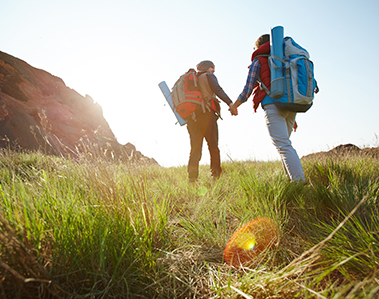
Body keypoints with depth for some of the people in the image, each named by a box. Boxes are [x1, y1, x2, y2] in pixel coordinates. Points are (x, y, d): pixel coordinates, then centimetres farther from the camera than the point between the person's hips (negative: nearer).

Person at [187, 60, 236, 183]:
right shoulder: (208, 76, 9)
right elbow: (217, 90, -9)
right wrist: (230, 103, -17)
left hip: (191, 116, 5)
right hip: (206, 114, -5)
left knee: (195, 148, 4)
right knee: (213, 146, -1)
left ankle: (192, 178, -5)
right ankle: (216, 176, -5)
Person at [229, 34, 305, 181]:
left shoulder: (258, 61, 7)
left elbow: (248, 89, 2)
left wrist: (234, 106, 19)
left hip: (273, 105, -6)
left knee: (283, 146, -11)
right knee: (284, 143, 17)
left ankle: (300, 182, -19)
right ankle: (291, 177, 12)